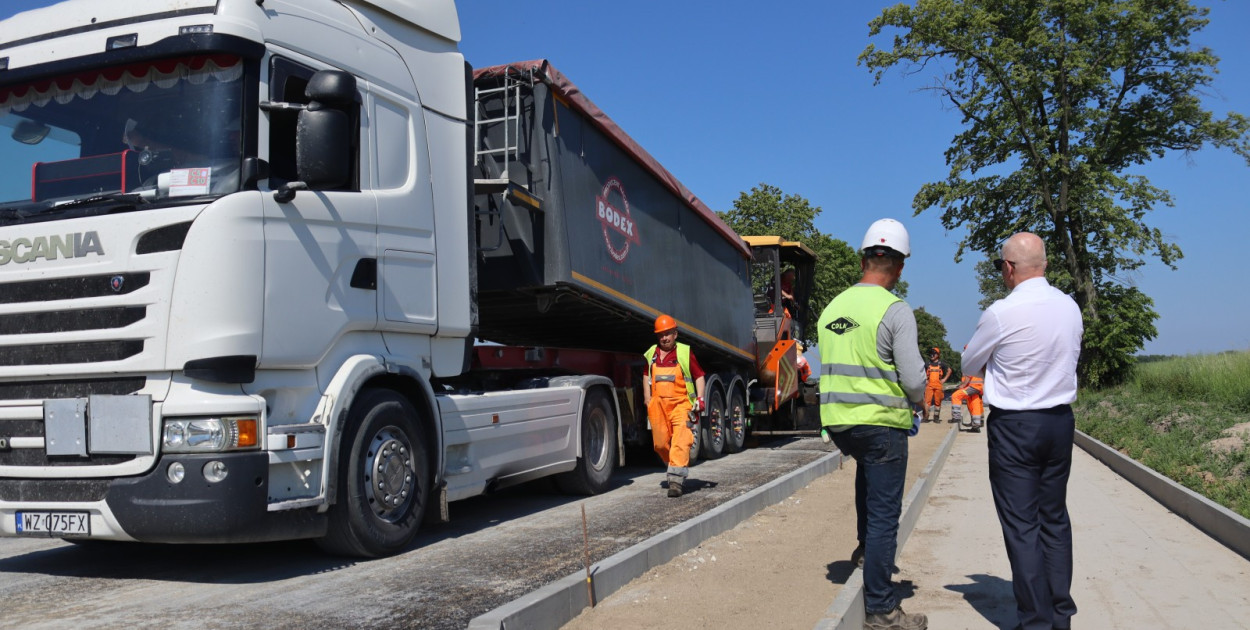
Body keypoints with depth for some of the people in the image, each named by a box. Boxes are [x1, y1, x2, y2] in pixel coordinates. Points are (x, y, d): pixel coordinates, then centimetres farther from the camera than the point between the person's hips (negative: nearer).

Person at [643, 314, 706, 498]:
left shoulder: (685, 352, 1)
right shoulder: (651, 354, 13)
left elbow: (699, 376, 7)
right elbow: (646, 374, 28)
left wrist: (700, 398, -3)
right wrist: (647, 397, 18)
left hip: (681, 403, -4)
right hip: (658, 405, 5)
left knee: (680, 441, -16)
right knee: (660, 443, 10)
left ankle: (676, 480, -18)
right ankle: (681, 469, 32)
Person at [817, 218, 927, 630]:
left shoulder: (832, 307, 7)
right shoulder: (895, 310, -12)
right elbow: (914, 377, -13)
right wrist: (915, 400, 8)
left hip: (835, 422, 6)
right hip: (881, 423, -6)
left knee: (866, 465, 36)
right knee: (884, 515, 2)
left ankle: (865, 545, 37)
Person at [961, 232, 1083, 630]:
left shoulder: (1001, 313, -16)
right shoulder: (1070, 307, 1)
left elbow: (969, 365, 0)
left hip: (1014, 426, -6)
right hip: (1061, 420, 6)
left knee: (1021, 526, 2)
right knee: (1055, 519, 15)